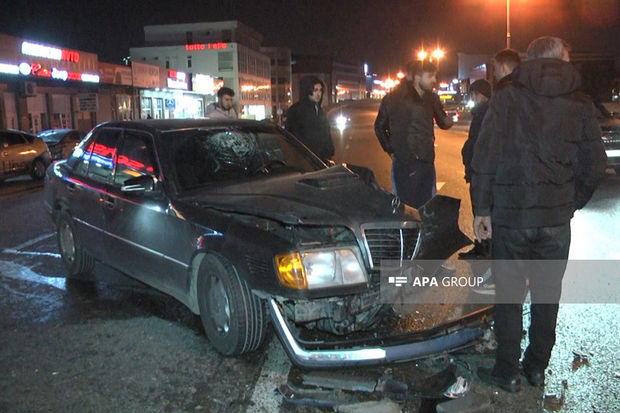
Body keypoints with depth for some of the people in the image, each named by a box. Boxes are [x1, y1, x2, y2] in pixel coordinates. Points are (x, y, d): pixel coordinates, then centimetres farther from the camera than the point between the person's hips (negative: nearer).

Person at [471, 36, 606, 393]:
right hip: (557, 219, 2)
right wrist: (572, 203, 16)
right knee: (547, 295, 15)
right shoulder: (581, 106, 3)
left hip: (511, 216, -2)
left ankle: (507, 372, 18)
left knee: (509, 295, 9)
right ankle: (537, 368, 28)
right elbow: (595, 166, 3)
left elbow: (484, 158, -8)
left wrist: (482, 208, -2)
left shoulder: (507, 98, -3)